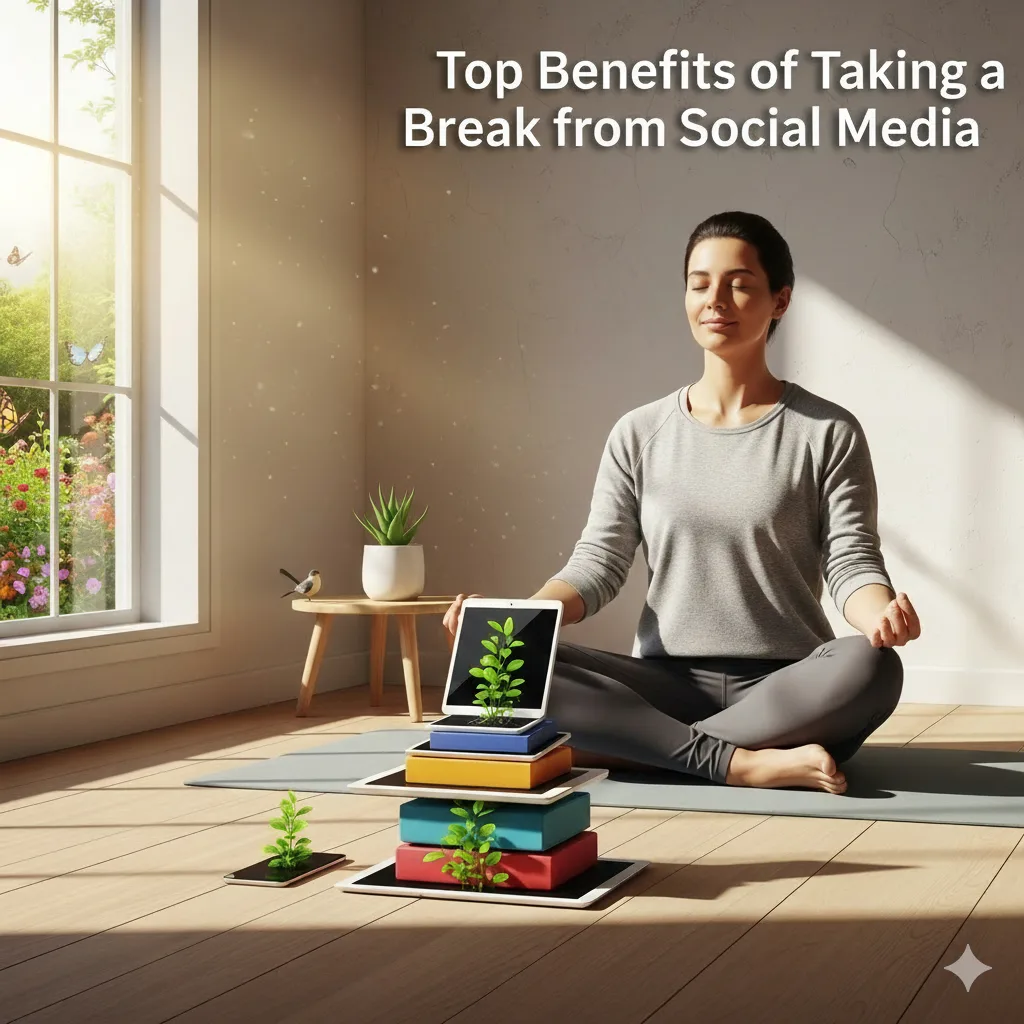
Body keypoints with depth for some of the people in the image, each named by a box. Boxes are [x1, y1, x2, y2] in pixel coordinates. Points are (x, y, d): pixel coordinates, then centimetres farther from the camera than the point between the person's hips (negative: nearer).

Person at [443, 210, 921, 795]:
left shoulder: (828, 433, 2)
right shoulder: (639, 435, 8)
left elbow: (853, 562, -3)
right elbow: (598, 563, 3)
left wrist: (882, 614, -27)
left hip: (788, 690, -1)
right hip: (669, 684, 2)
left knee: (871, 669, -35)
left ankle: (643, 745, -25)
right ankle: (743, 763, -29)